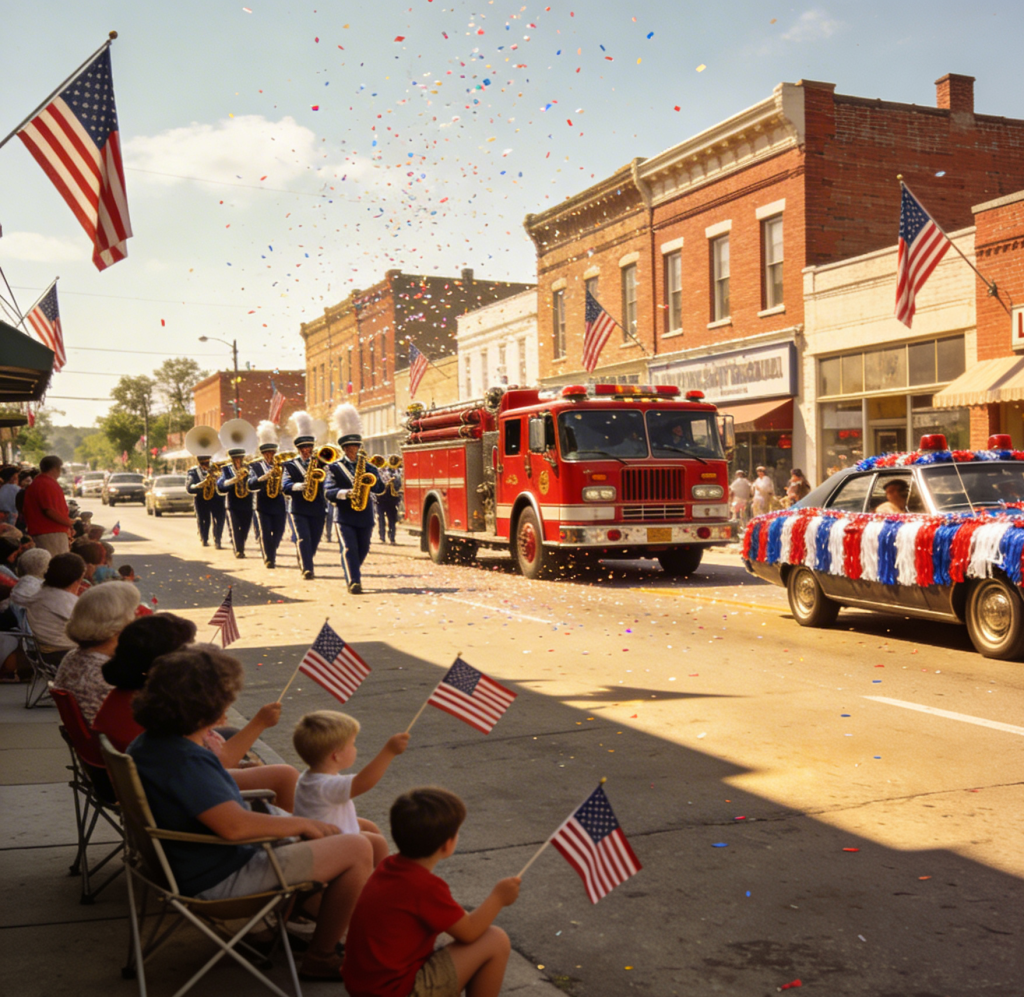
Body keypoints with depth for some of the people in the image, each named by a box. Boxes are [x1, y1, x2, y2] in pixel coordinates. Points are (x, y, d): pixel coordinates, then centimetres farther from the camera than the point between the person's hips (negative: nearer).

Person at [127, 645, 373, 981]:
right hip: (221, 880, -10)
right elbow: (235, 825, -36)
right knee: (357, 849, -9)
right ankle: (320, 958, 6)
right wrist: (302, 824, -21)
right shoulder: (186, 760, -29)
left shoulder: (146, 745, 2)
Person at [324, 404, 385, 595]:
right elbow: (329, 492, -7)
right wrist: (346, 493, -25)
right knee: (349, 548, -14)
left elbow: (380, 488, 1)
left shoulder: (367, 467, 13)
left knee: (362, 550, 10)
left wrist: (369, 481, -19)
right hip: (344, 516, -3)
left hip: (365, 515, 3)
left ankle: (352, 574, 32)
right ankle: (353, 581, -18)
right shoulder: (334, 468, 5)